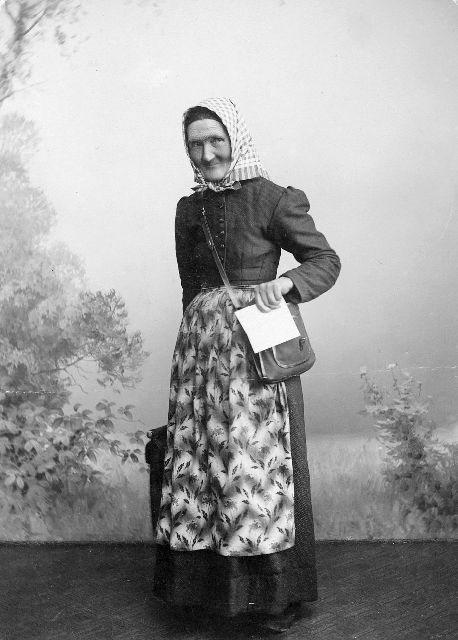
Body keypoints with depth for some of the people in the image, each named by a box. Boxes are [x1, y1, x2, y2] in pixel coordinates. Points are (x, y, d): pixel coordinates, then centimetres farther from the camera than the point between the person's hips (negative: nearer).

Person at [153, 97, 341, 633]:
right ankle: (213, 582, 26)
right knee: (199, 464, 8)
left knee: (259, 466, 0)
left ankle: (276, 595, 17)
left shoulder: (272, 200, -5)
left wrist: (284, 283, -21)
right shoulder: (188, 209, 13)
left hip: (256, 352, -5)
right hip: (200, 349, 6)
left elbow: (326, 260, -4)